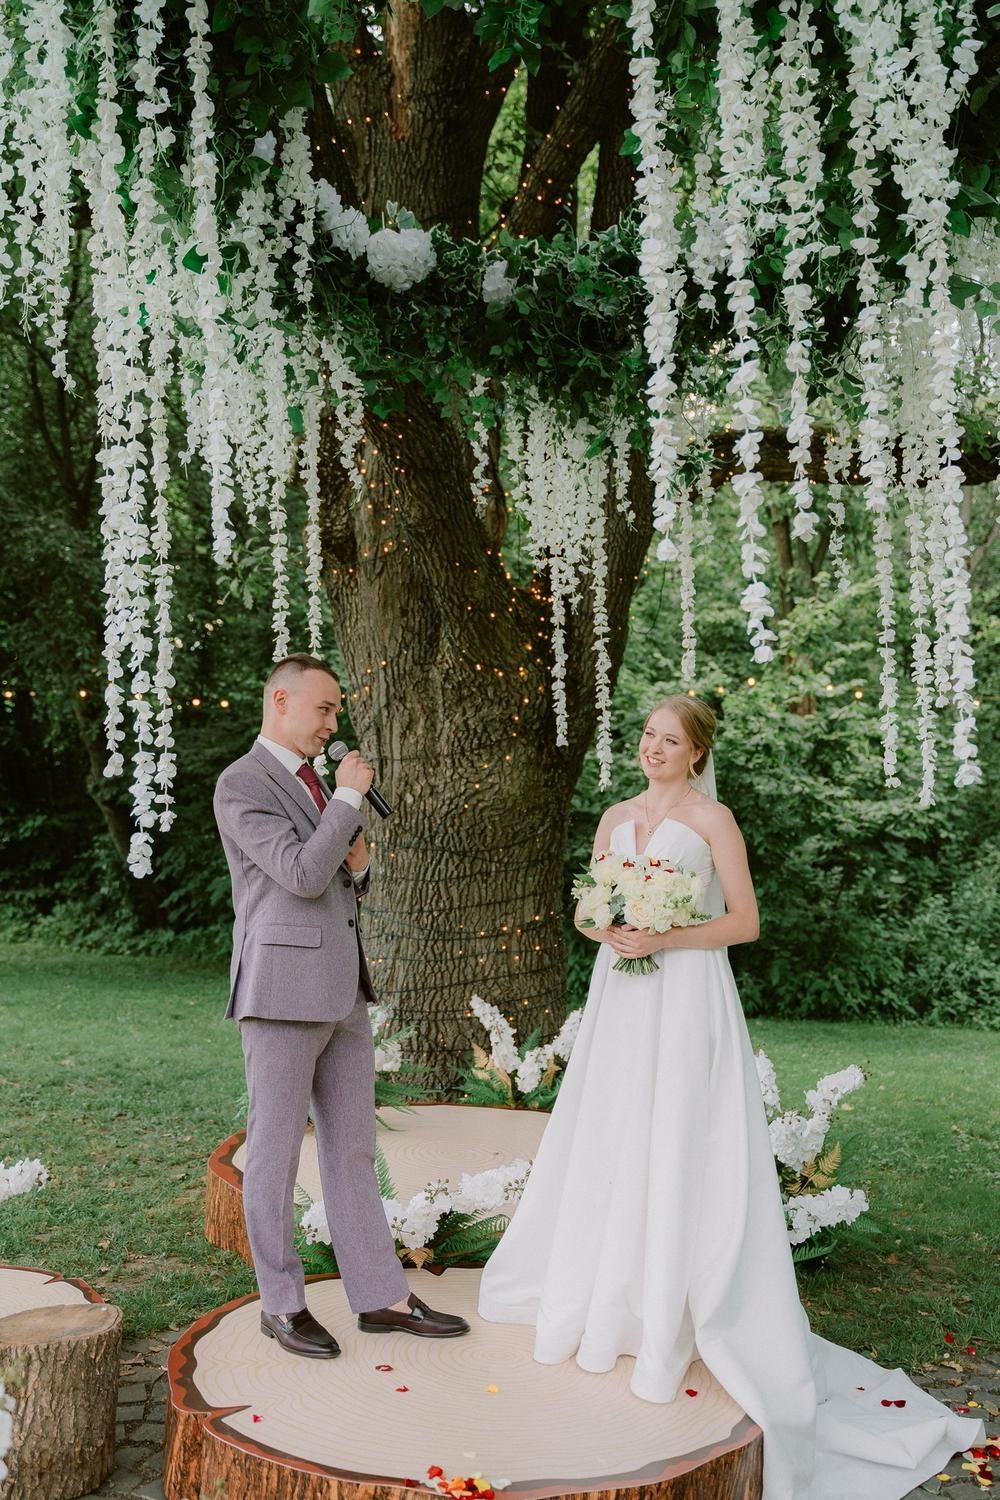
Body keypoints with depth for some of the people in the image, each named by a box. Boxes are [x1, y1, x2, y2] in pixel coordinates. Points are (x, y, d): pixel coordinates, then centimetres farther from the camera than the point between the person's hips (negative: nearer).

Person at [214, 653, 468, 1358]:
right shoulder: (241, 784, -10)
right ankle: (282, 1304, 18)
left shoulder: (314, 783, 18)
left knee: (353, 1148, 11)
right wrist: (350, 797, -11)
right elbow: (302, 876, -19)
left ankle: (382, 1297, 19)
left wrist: (359, 864, 2)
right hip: (283, 988, -8)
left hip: (342, 988, 8)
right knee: (276, 1149, 4)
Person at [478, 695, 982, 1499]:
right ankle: (608, 1304, 25)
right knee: (608, 1153, 10)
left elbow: (745, 920, -7)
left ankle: (675, 1324, 8)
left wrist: (667, 939, -18)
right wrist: (605, 928, -7)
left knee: (682, 1155, -3)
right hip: (620, 1001, 5)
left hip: (688, 1002, -5)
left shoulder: (712, 819, -3)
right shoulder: (615, 818, 12)